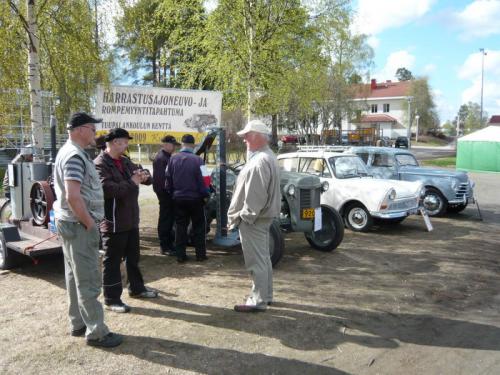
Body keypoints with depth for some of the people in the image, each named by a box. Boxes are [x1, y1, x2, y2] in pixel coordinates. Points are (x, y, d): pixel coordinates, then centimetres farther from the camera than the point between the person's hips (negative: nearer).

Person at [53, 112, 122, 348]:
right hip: (78, 225, -11)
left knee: (74, 276, 16)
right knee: (88, 280, -4)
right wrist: (89, 223, -17)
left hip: (71, 223, 11)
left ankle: (78, 324, 27)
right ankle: (96, 332, 4)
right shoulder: (75, 156, -19)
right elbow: (73, 196, -29)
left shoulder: (68, 151, 14)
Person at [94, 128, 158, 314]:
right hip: (113, 222, -9)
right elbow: (108, 189, -30)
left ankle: (136, 288, 36)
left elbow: (148, 178, 15)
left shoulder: (125, 162, 13)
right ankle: (111, 299, 13)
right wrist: (132, 183, -19)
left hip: (131, 219, 9)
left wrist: (144, 176, -9)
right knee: (112, 261, 2)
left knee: (133, 257, 20)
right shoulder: (100, 164, -14)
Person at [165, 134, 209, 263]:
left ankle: (180, 255, 12)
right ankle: (200, 254, 12)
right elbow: (201, 180, -12)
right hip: (195, 198, -3)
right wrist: (206, 194, 1)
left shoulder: (173, 159, -3)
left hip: (178, 198, 3)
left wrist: (172, 193, 12)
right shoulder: (197, 160, -14)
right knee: (198, 226, 10)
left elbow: (168, 179, 1)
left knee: (180, 226, 11)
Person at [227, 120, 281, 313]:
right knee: (263, 257, 17)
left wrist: (245, 216, -18)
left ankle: (258, 301, 5)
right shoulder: (267, 156, 14)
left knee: (256, 260, -3)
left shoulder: (260, 161, -21)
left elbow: (256, 194, -25)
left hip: (253, 218, -11)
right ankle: (265, 295, 28)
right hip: (261, 215, 11)